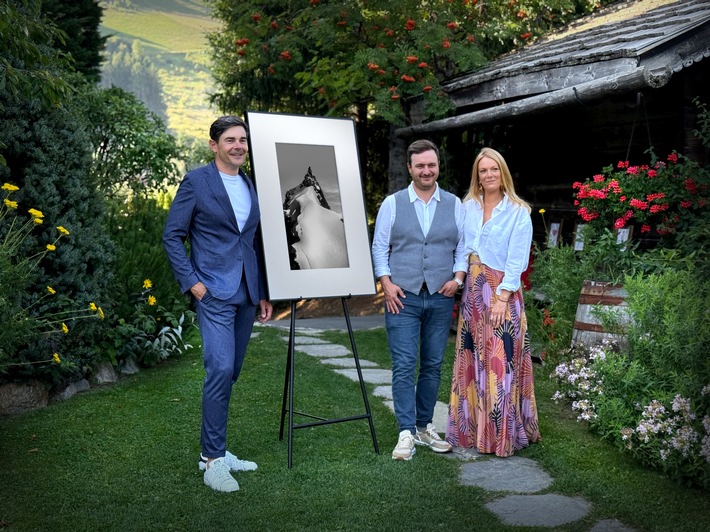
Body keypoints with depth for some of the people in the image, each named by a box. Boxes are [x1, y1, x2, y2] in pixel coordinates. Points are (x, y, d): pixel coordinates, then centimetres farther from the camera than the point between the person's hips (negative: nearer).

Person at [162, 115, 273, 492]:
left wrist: (263, 293, 15)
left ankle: (215, 450, 23)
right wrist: (191, 281, -11)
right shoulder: (196, 181, -3)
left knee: (230, 373, 11)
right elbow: (172, 236, -3)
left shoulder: (251, 185, 14)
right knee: (220, 369, -15)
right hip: (214, 292, -6)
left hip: (246, 296, 6)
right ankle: (213, 460, -4)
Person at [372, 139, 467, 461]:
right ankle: (406, 433, -2)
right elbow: (379, 247, 4)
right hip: (403, 298, -2)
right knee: (404, 366, -6)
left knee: (433, 366, 9)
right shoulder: (392, 204, 3)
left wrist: (458, 277, -6)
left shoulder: (454, 205, 7)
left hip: (441, 298, 2)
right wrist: (386, 283, -7)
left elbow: (463, 246, 9)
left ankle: (424, 427, 22)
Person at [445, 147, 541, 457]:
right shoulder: (467, 207, 9)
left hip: (502, 293, -4)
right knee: (472, 360, 7)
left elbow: (516, 259, -9)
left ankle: (503, 436, 4)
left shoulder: (518, 212, -3)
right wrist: (460, 277, -3)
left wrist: (502, 297, -15)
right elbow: (460, 248, 10)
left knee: (501, 361, -5)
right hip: (472, 292, 5)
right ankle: (473, 429, 17)